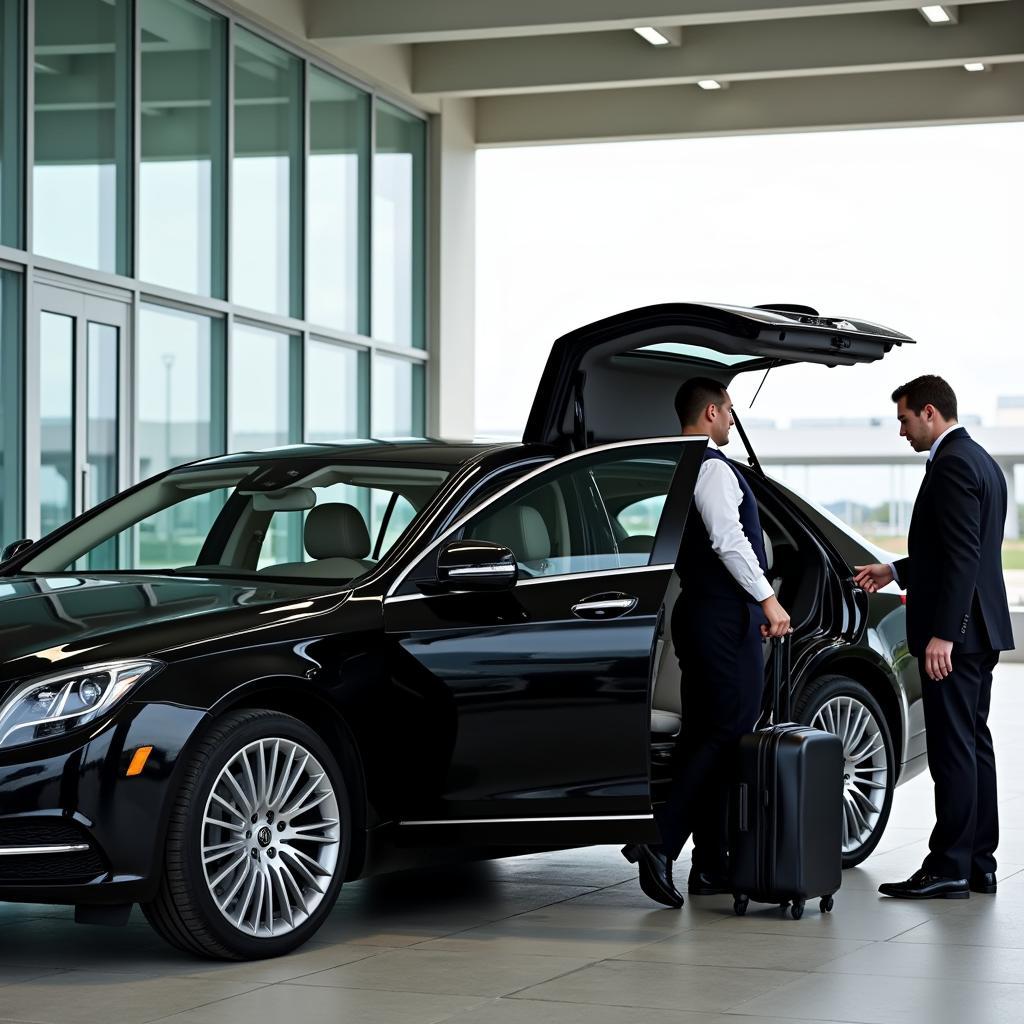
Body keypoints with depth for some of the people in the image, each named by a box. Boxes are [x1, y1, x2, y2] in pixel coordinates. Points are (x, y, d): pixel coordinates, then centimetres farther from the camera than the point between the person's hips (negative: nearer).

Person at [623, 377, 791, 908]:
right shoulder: (713, 468, -12)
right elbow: (729, 540, -21)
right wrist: (768, 599, -20)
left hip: (697, 612, 10)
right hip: (727, 616, -10)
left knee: (704, 737, 9)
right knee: (726, 734, -11)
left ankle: (711, 865, 12)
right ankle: (659, 840, -20)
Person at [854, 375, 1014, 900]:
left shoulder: (952, 465, -16)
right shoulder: (980, 461, 17)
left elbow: (962, 556, -23)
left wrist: (941, 634, -24)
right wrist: (896, 571, 23)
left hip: (955, 633, -11)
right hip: (979, 629, 11)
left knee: (952, 748, -8)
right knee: (973, 745, 12)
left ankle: (948, 867, -6)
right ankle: (978, 864, 16)